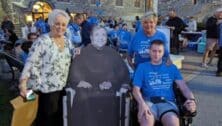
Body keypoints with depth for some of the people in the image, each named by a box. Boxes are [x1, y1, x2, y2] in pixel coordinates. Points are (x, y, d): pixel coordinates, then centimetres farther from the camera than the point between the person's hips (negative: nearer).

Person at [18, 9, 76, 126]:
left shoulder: (67, 41, 7)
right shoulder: (42, 41, -13)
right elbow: (31, 63, -17)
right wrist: (23, 83, -26)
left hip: (62, 88, 6)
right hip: (45, 89, -6)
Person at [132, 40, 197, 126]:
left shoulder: (171, 68, 21)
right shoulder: (142, 67, 16)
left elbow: (183, 87, 12)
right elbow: (136, 90, 5)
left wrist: (191, 99, -11)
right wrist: (142, 103, -17)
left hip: (167, 102, 1)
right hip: (148, 101, -1)